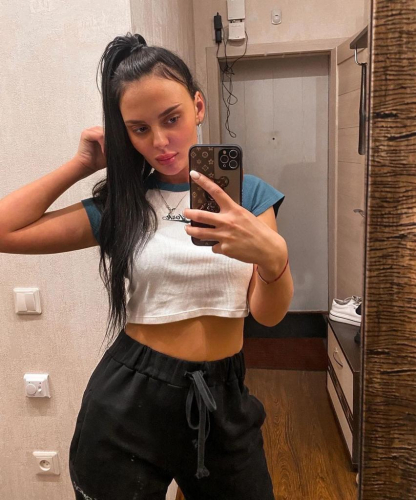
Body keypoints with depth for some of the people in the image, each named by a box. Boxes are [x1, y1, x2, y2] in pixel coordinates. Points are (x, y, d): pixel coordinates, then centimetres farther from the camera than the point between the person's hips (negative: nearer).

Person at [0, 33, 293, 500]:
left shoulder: (248, 193, -2)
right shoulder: (119, 205, -2)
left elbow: (269, 314, -10)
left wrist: (273, 255, -32)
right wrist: (81, 164, -4)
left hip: (223, 400, 1)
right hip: (127, 400, 0)